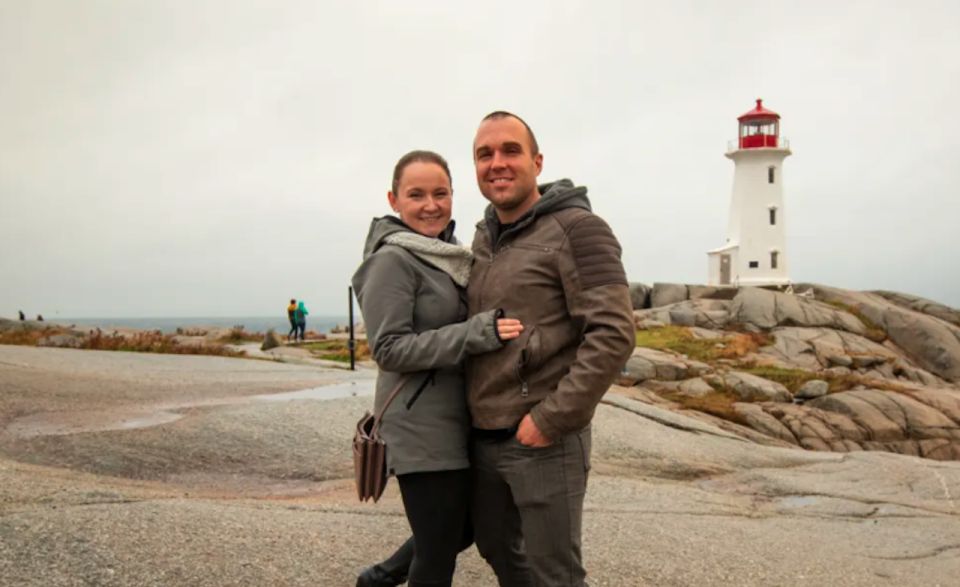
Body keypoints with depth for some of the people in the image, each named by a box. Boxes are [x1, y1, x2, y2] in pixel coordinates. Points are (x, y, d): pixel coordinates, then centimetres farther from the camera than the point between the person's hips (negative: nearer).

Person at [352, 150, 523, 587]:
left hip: (458, 421, 9)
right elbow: (390, 349, -19)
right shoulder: (393, 259, -13)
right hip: (422, 429, -8)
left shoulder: (448, 255, 11)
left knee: (466, 525, 20)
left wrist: (493, 328, 5)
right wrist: (478, 333, -26)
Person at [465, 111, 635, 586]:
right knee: (496, 546, 21)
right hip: (483, 437, 7)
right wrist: (467, 408, 13)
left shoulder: (577, 229, -11)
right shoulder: (484, 237, 11)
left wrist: (552, 418, -19)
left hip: (545, 439, -7)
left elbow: (613, 335, -19)